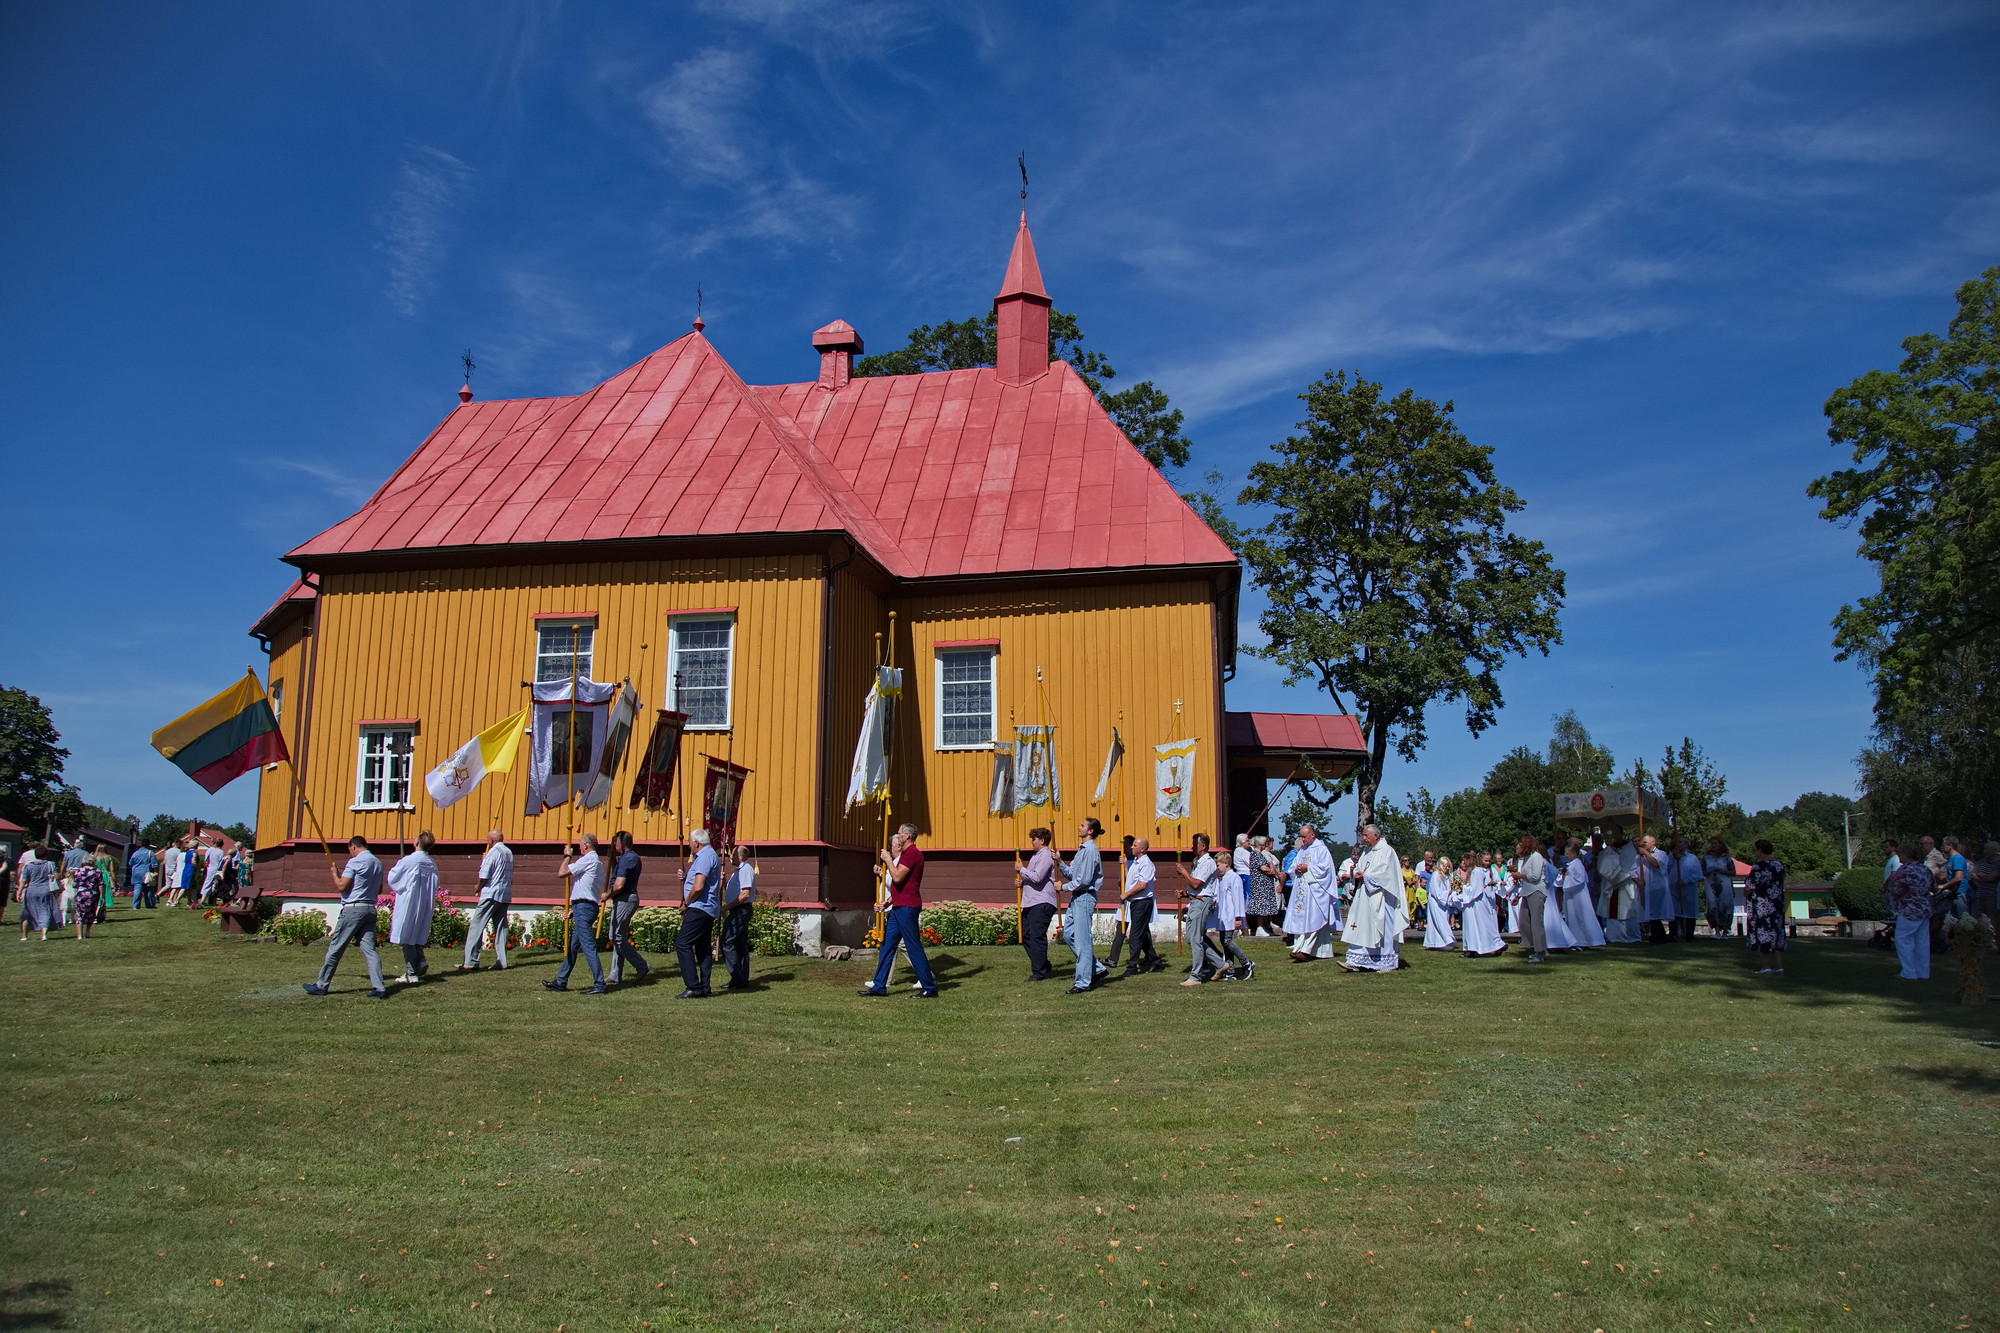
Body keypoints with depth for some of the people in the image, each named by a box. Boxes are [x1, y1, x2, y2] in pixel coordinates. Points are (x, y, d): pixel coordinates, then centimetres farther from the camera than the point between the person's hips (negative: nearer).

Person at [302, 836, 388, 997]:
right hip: (370, 909, 7)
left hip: (353, 909, -7)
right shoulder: (378, 863, 14)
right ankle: (378, 988, -9)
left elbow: (341, 886, -12)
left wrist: (334, 873, 4)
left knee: (335, 948, 5)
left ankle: (322, 985, 14)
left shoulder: (355, 862, -9)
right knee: (369, 949, 1)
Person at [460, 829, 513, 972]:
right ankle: (501, 962, 4)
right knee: (501, 927, 7)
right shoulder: (509, 852, 14)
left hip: (491, 894, -7)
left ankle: (471, 961, -7)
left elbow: (483, 876, -13)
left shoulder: (493, 852, -10)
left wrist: (478, 888, 4)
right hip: (506, 895, 7)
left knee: (476, 926, -3)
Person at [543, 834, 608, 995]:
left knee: (588, 947, -10)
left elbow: (561, 873, -12)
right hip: (586, 907, 10)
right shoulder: (597, 862, 21)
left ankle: (599, 984, -11)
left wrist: (567, 856, 3)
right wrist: (574, 908, 23)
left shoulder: (588, 859, -11)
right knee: (572, 946, 15)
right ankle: (561, 982, 21)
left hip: (583, 908, -10)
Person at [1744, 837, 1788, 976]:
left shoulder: (1759, 867, -17)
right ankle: (1779, 967, 10)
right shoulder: (1780, 865, 7)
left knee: (1764, 934, -2)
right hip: (1778, 905, 7)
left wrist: (1747, 893, 6)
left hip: (1762, 906, -7)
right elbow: (1780, 885, 13)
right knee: (1778, 933, 10)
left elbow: (1751, 887, -15)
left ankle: (1768, 967, -3)